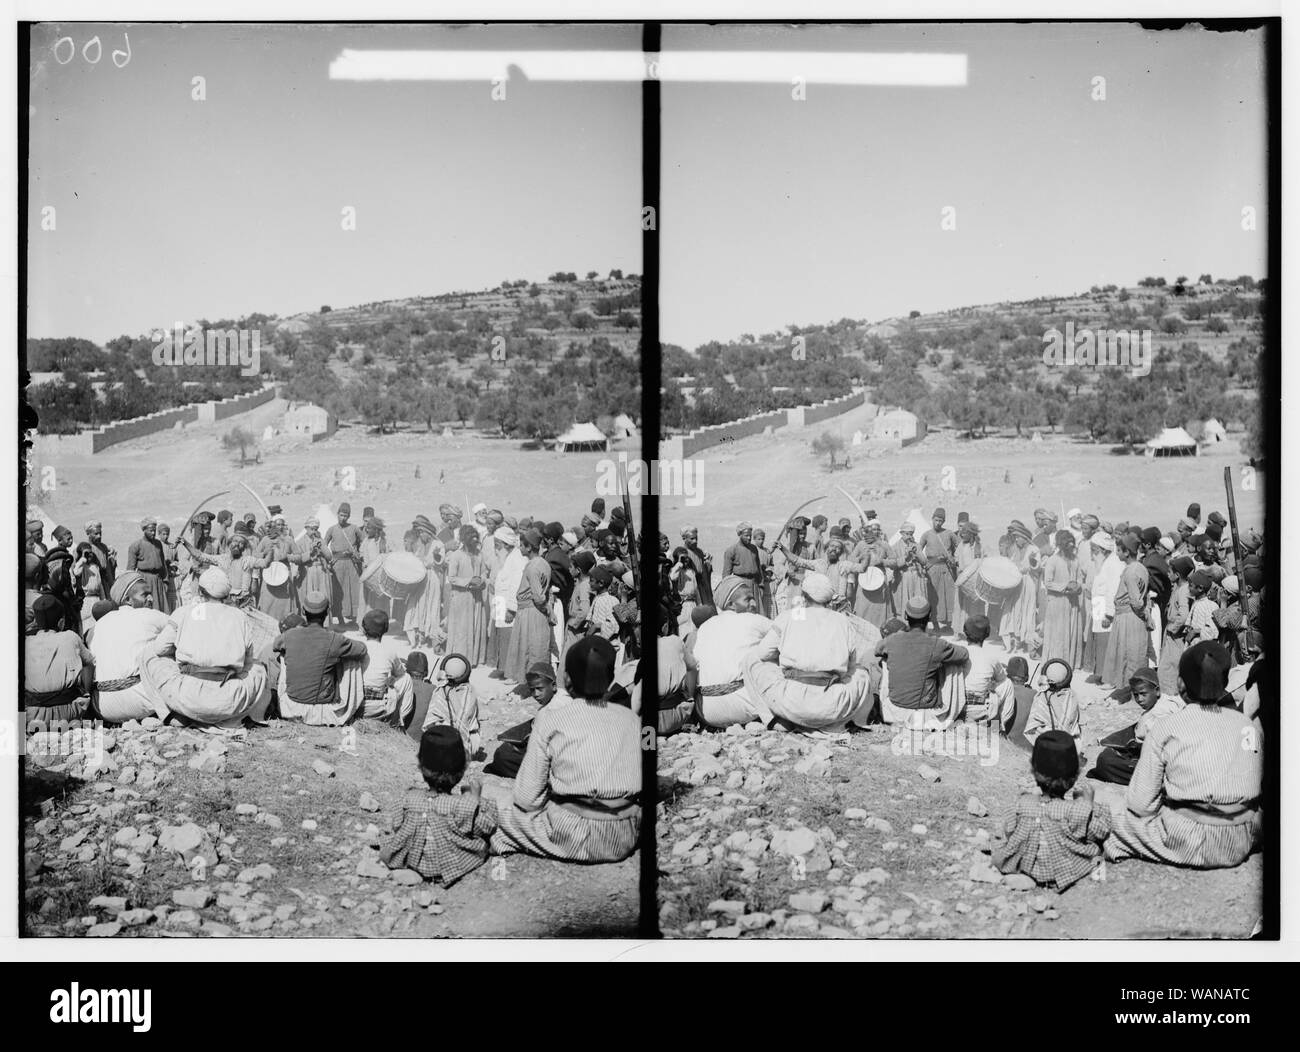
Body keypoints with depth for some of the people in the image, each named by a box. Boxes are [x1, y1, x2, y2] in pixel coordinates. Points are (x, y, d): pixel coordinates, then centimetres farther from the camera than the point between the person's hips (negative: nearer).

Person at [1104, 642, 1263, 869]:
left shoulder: (1165, 729, -8)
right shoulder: (1251, 726, 3)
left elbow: (1140, 804, -7)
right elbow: (1259, 788, 11)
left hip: (1185, 845, -3)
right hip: (1240, 847, 3)